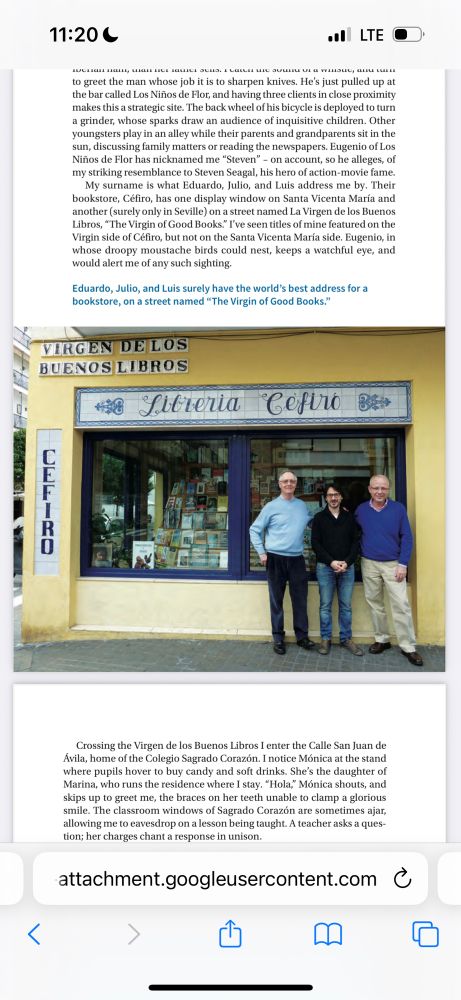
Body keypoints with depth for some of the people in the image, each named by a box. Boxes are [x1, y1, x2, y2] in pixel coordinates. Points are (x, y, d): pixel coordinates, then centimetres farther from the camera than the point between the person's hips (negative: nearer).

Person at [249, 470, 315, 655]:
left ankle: (302, 636, 21)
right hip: (276, 559, -3)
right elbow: (255, 530, 1)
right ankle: (278, 638, 17)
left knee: (300, 599, 7)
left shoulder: (303, 506, 9)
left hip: (297, 559, 3)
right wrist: (261, 552, -4)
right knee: (276, 600, 6)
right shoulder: (271, 507, -2)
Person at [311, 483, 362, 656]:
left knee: (346, 606, 6)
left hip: (347, 567, 1)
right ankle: (325, 639, 14)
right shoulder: (319, 518, 4)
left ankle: (346, 638, 18)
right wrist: (331, 561, -13)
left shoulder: (349, 517, 8)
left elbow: (355, 542, 4)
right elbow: (315, 543, -2)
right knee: (325, 606, 4)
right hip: (325, 567, -1)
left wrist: (347, 562, -10)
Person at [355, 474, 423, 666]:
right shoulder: (361, 510, 0)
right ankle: (381, 639, 24)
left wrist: (403, 564, -7)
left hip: (393, 564, -2)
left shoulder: (398, 508, -5)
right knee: (374, 603, 10)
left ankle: (408, 647, 5)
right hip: (369, 564, 2)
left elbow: (407, 538, -3)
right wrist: (360, 555, 0)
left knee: (401, 605, -4)